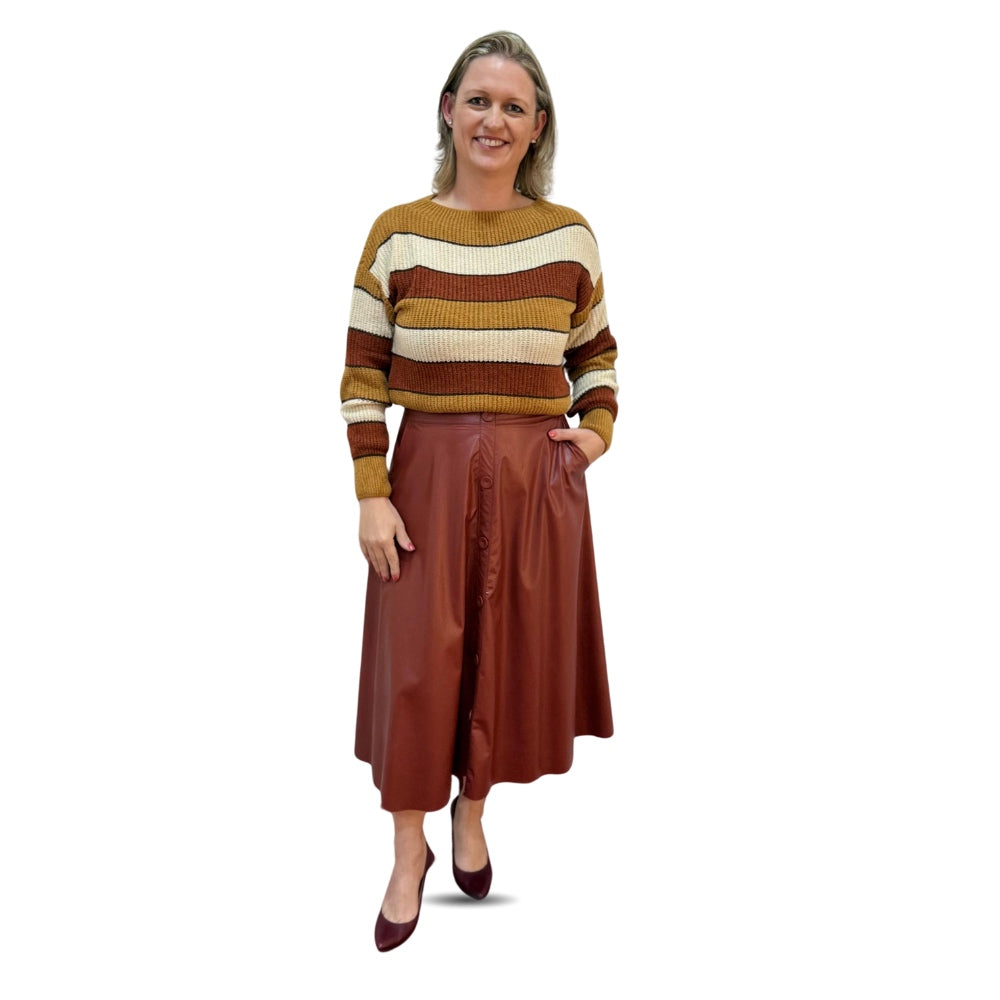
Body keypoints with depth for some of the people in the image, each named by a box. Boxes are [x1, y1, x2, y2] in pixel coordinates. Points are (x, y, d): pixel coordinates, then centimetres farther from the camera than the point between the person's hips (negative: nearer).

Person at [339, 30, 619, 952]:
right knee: (416, 660, 1)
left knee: (512, 655, 9)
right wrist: (371, 494, -7)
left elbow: (597, 352, 16)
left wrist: (598, 427, -2)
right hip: (430, 470, -1)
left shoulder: (570, 236, 2)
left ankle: (473, 812, 34)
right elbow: (362, 377, -1)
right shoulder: (398, 234, -2)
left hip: (538, 476, 2)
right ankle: (409, 851, 20)